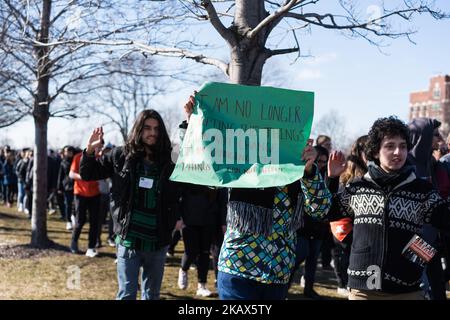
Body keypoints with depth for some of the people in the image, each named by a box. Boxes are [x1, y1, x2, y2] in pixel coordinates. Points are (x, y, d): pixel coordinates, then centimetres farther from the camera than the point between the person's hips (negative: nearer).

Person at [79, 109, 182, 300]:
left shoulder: (167, 163, -1)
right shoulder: (121, 156, -2)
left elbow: (176, 195, 9)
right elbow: (88, 174, 4)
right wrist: (90, 151, -10)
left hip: (158, 241, 2)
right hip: (129, 239, -2)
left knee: (152, 295, 16)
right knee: (127, 294, 2)